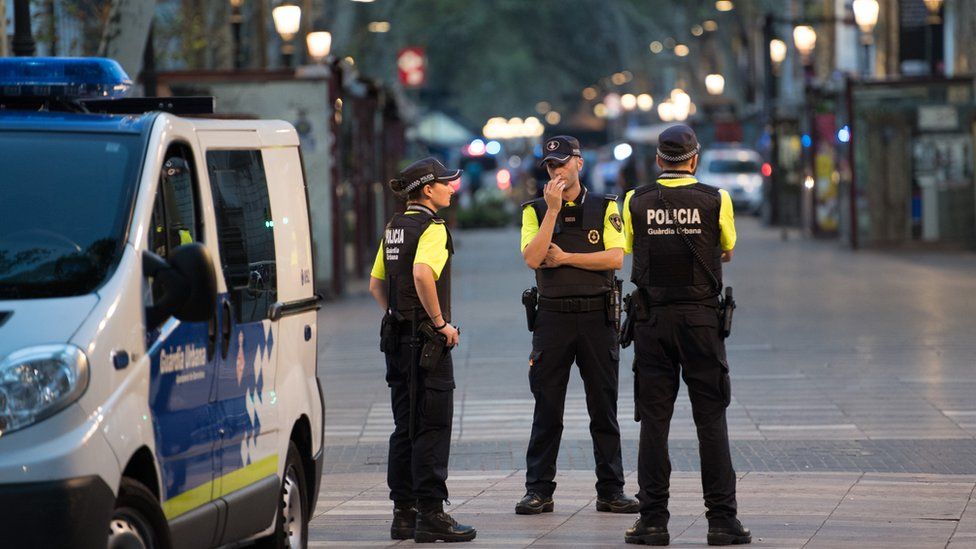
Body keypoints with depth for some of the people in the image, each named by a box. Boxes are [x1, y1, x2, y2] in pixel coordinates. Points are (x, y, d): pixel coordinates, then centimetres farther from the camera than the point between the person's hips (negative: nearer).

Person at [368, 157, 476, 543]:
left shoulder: (394, 227, 14)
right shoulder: (431, 227, -12)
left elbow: (376, 284, 19)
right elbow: (422, 273, -29)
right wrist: (440, 322, -21)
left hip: (397, 337, 9)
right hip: (427, 340, -9)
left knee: (405, 427, 11)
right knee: (433, 428, -6)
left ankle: (403, 513, 13)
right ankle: (430, 515, -6)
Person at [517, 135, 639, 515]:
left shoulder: (605, 208, 5)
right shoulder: (536, 210, 5)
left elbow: (615, 258, -7)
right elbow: (532, 258, -11)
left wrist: (565, 258, -8)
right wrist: (553, 209, -14)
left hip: (597, 316, 0)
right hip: (552, 317, 0)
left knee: (604, 408, 3)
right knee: (547, 409, 1)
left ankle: (611, 491, 9)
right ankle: (539, 491, 6)